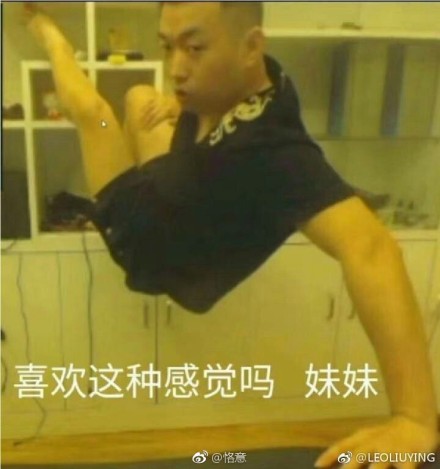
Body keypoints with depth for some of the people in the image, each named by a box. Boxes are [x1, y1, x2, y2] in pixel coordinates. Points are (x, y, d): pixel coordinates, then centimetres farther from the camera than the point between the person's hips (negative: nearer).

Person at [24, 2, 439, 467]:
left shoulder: (273, 150, -43)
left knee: (93, 112, -6)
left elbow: (369, 247, -56)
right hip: (161, 201, 6)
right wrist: (178, 105, -12)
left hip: (149, 244, -6)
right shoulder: (227, 81, -21)